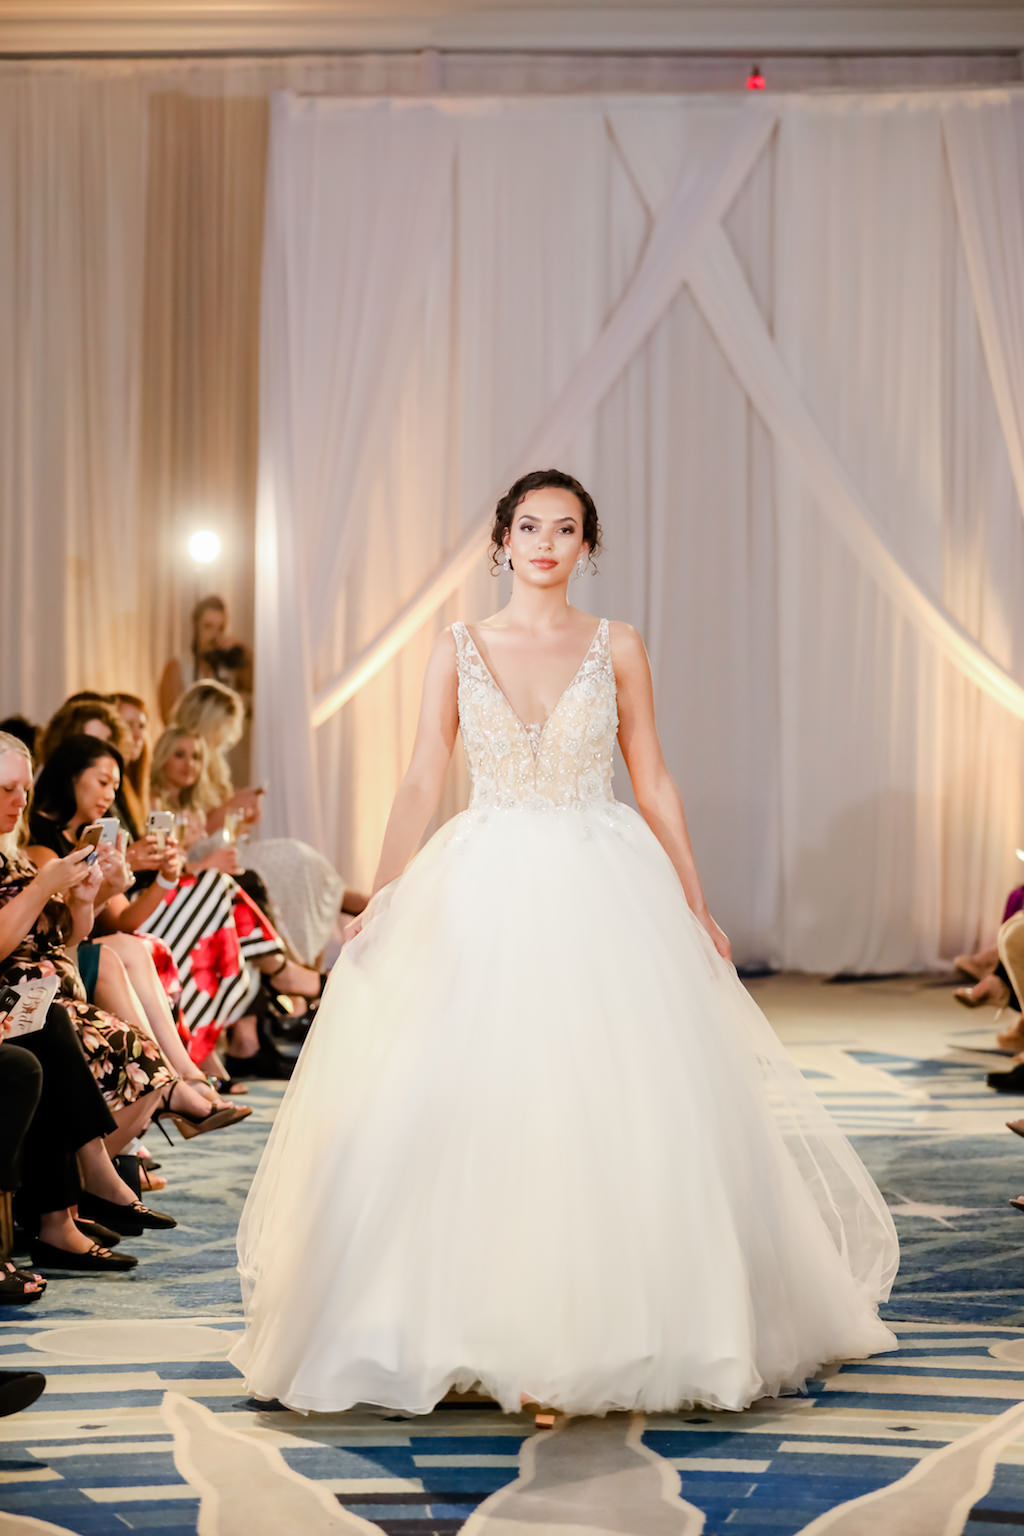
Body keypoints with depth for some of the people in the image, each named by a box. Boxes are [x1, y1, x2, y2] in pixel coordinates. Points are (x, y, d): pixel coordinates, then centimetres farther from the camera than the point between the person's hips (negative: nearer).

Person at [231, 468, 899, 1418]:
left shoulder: (617, 649, 5)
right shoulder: (458, 650, 6)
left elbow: (653, 785, 7)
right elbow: (420, 785, 3)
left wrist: (696, 909, 3)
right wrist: (379, 901, -6)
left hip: (602, 896, 0)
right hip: (482, 898, 0)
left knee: (616, 1109, -2)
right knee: (468, 1106, -4)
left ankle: (611, 1328, 12)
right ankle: (477, 1330, 8)